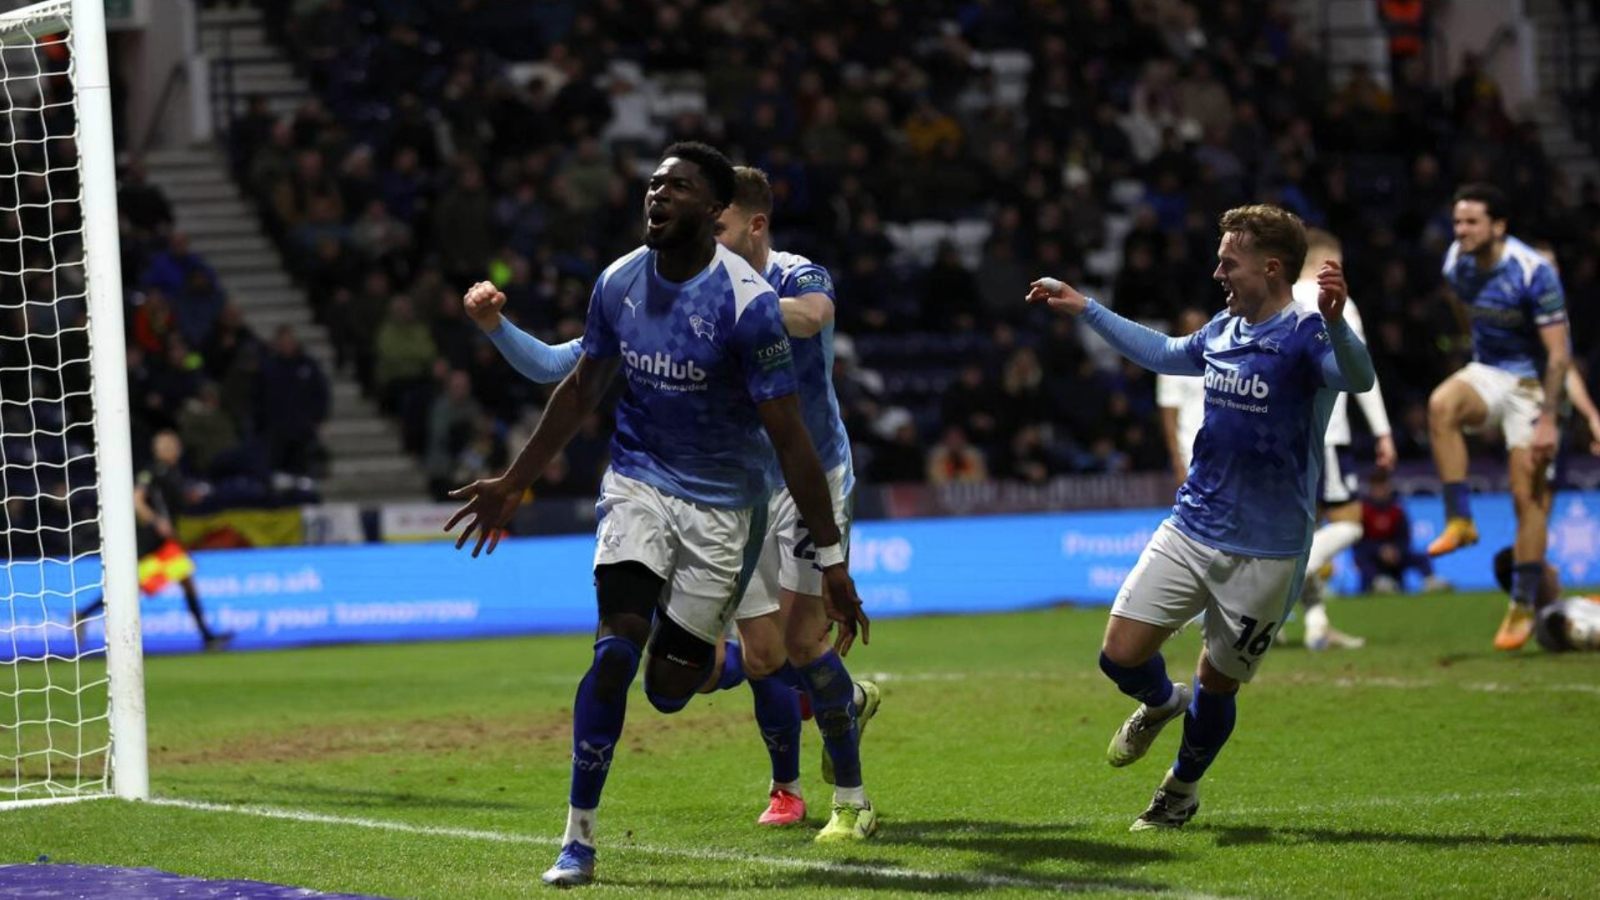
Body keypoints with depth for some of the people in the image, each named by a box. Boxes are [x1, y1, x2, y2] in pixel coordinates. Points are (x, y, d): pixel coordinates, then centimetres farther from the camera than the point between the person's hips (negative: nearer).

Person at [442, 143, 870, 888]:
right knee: (616, 646, -17)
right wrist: (513, 484, 17)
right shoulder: (619, 283, -3)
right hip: (639, 482, 3)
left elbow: (789, 436, -17)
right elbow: (582, 390, 14)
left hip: (723, 502, -3)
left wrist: (831, 558, -17)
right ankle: (578, 836, -8)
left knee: (669, 687, -1)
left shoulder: (745, 302, -20)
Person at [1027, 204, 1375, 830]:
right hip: (1189, 530, 6)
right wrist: (1085, 310, 32)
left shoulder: (1304, 334, -15)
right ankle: (1162, 704, 34)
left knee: (1218, 684, 7)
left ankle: (1182, 790, 35)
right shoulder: (1223, 331, 7)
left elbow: (1357, 378, -37)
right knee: (1121, 656, -1)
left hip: (1264, 554, -6)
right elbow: (1164, 354, 29)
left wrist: (1334, 321, -57)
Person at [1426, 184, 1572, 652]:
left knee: (1528, 498, -7)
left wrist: (1548, 419, -25)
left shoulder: (1533, 273, -22)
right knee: (1441, 404, -30)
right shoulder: (1457, 264, -4)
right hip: (1487, 372, 5)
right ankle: (1459, 521, -26)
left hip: (1531, 381, -5)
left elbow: (1558, 353, -20)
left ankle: (1523, 607, 5)